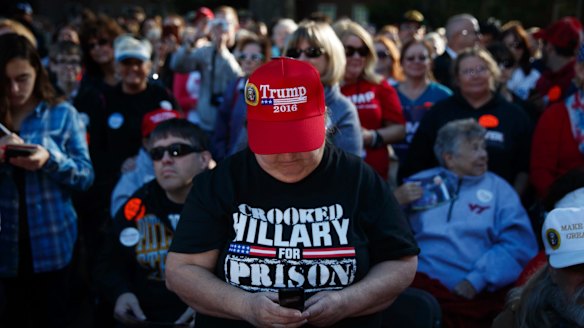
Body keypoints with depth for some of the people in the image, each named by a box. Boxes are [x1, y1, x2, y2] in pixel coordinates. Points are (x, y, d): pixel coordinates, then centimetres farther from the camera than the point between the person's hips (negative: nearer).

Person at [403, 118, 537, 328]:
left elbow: (518, 245, 1)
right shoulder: (421, 183, 18)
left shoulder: (498, 189, 14)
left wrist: (476, 280, -11)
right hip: (416, 282, 0)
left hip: (474, 294, 0)